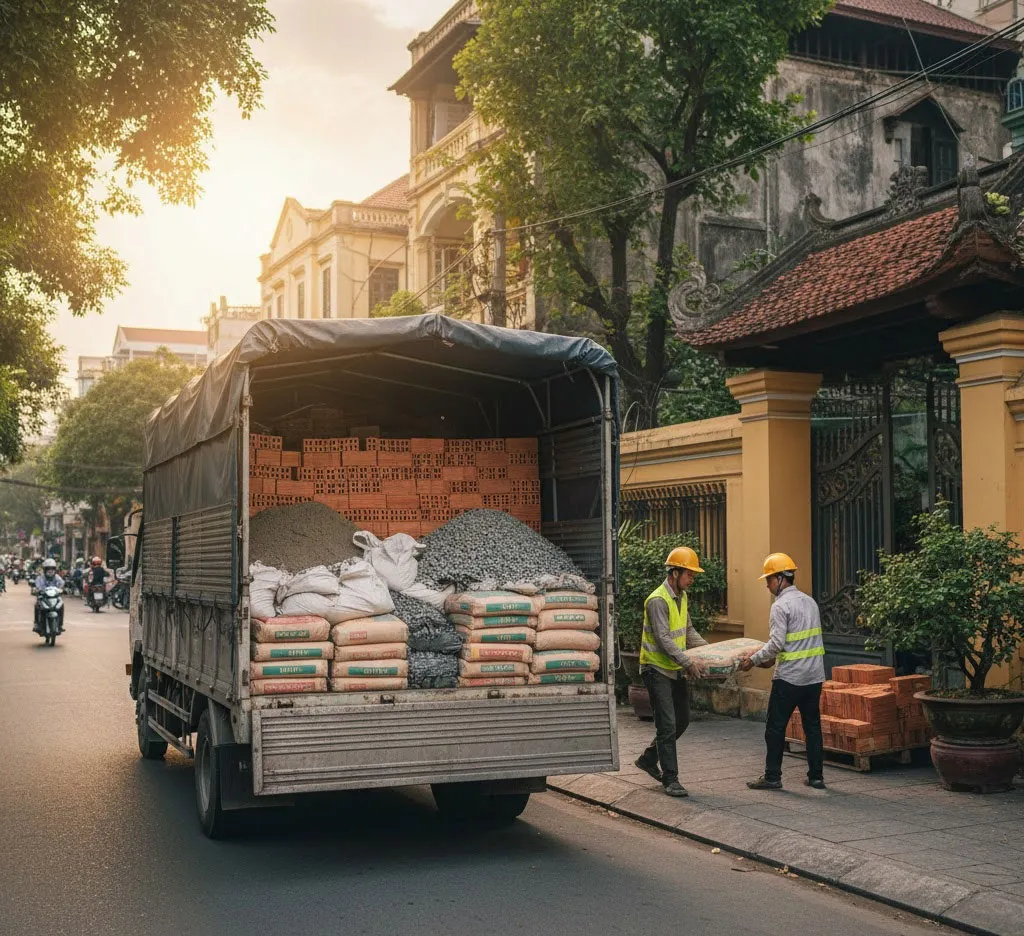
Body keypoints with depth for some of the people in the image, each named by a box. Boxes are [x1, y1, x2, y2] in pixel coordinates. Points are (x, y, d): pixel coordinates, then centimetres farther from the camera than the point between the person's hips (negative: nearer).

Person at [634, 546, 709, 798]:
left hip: (677, 670, 9)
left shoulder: (682, 597, 9)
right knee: (667, 725, -8)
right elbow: (663, 638, -26)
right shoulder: (657, 600, -20)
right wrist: (687, 662, -33)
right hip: (658, 670, -9)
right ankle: (670, 779, -1)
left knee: (682, 720, 15)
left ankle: (648, 759, 30)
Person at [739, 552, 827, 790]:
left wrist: (754, 659, -8)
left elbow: (776, 643, -20)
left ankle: (772, 777, 6)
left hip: (789, 677, -8)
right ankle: (816, 776, 15)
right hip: (814, 675, 8)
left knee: (776, 727, 2)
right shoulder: (809, 601, 13)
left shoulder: (781, 605, -13)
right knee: (812, 725, 12)